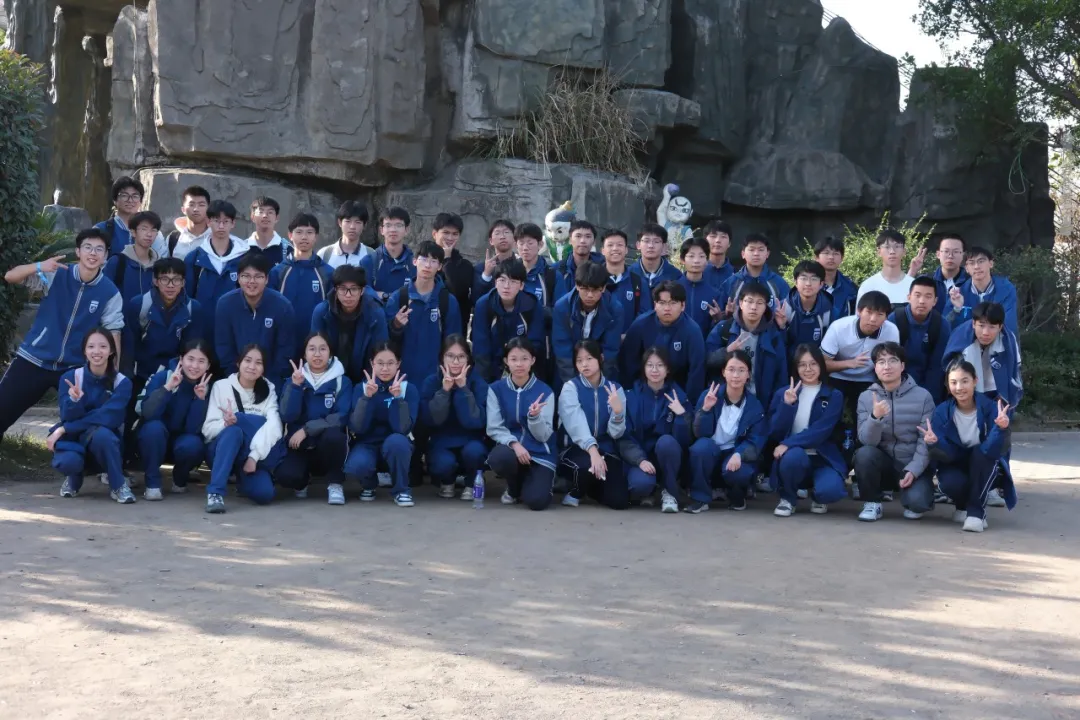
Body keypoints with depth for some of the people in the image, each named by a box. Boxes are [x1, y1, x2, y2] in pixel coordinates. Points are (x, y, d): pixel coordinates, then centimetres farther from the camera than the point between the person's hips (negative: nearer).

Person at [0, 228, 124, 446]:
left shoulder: (110, 292, -6)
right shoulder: (56, 275, -6)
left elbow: (113, 332, -5)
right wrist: (39, 267, -29)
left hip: (76, 367, 0)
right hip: (34, 359, 0)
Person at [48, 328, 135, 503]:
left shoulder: (122, 382, -9)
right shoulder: (70, 377, -6)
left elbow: (108, 418, -21)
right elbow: (69, 417, -13)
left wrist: (64, 429, -22)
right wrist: (74, 400, -36)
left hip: (107, 442, -1)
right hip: (75, 440, 1)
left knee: (101, 433, -37)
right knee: (68, 461, -34)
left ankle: (118, 485, -14)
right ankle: (74, 479, 6)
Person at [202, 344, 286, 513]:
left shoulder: (268, 390, 1)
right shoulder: (221, 386, -3)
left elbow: (273, 425, -16)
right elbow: (208, 429, -10)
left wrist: (254, 456, -29)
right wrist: (225, 423, -33)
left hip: (250, 456, 2)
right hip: (221, 452, -2)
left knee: (264, 493, -28)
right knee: (234, 431, -35)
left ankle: (242, 477, 8)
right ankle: (215, 493, -38)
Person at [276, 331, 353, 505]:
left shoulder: (342, 382, -1)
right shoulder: (292, 380, 4)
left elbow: (342, 417, -14)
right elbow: (288, 416, -10)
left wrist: (307, 429, -20)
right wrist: (296, 385, -21)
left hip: (329, 447, -1)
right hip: (299, 447, 1)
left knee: (334, 434, -36)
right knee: (285, 475, -31)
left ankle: (335, 484, -12)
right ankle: (302, 481, 8)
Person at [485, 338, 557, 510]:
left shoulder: (544, 391, -4)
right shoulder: (496, 389, -1)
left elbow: (543, 436, -7)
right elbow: (493, 428, -5)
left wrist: (534, 416, -27)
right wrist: (514, 443, -23)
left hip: (539, 454, -1)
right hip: (510, 448, 1)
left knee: (536, 500, -25)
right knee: (499, 458, -37)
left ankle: (539, 481, 15)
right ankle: (514, 488, 0)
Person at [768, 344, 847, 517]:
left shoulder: (833, 396, 1)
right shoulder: (783, 393, 6)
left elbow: (821, 431, -12)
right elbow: (774, 433, -3)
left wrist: (789, 443, -23)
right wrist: (786, 404, -16)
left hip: (823, 458, -1)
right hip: (793, 457, 1)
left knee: (830, 490, -33)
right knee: (794, 455, -37)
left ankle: (817, 497, 9)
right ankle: (788, 498, -4)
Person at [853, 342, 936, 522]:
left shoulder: (923, 396, -6)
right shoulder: (866, 397, -2)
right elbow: (867, 441, -12)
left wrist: (913, 470, -21)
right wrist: (875, 417, -31)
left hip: (915, 466, -2)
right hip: (884, 464, 2)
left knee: (916, 500, -30)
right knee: (864, 454, -30)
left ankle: (916, 502, 9)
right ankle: (872, 503, -7)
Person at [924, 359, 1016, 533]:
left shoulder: (990, 408, -19)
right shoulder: (942, 411, -13)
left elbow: (992, 450, -30)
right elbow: (948, 454, -18)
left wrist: (1001, 428, -50)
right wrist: (935, 443, -40)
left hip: (985, 470, -1)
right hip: (956, 467, 1)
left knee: (980, 452, -33)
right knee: (950, 483, -33)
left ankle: (976, 511, -18)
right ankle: (963, 505, 5)